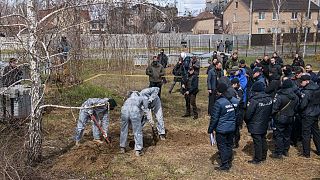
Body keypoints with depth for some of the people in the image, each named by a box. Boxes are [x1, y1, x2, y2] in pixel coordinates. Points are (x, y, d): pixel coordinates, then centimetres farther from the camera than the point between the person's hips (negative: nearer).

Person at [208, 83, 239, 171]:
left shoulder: (219, 103, -22)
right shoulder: (235, 101, 1)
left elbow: (214, 118, -17)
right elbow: (237, 115, 11)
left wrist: (210, 130, -8)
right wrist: (235, 125, 23)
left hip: (221, 129, -7)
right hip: (232, 128, 7)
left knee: (222, 146, 5)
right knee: (229, 145, 19)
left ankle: (225, 165, 11)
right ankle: (229, 162, 32)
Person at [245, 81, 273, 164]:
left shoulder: (254, 100, -24)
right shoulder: (269, 98, -2)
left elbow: (248, 114, -21)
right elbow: (270, 111, 8)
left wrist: (246, 121, -2)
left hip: (255, 126, -7)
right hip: (264, 125, 7)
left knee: (257, 142, 2)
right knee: (263, 140, 19)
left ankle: (257, 159, 13)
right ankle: (263, 156, 32)